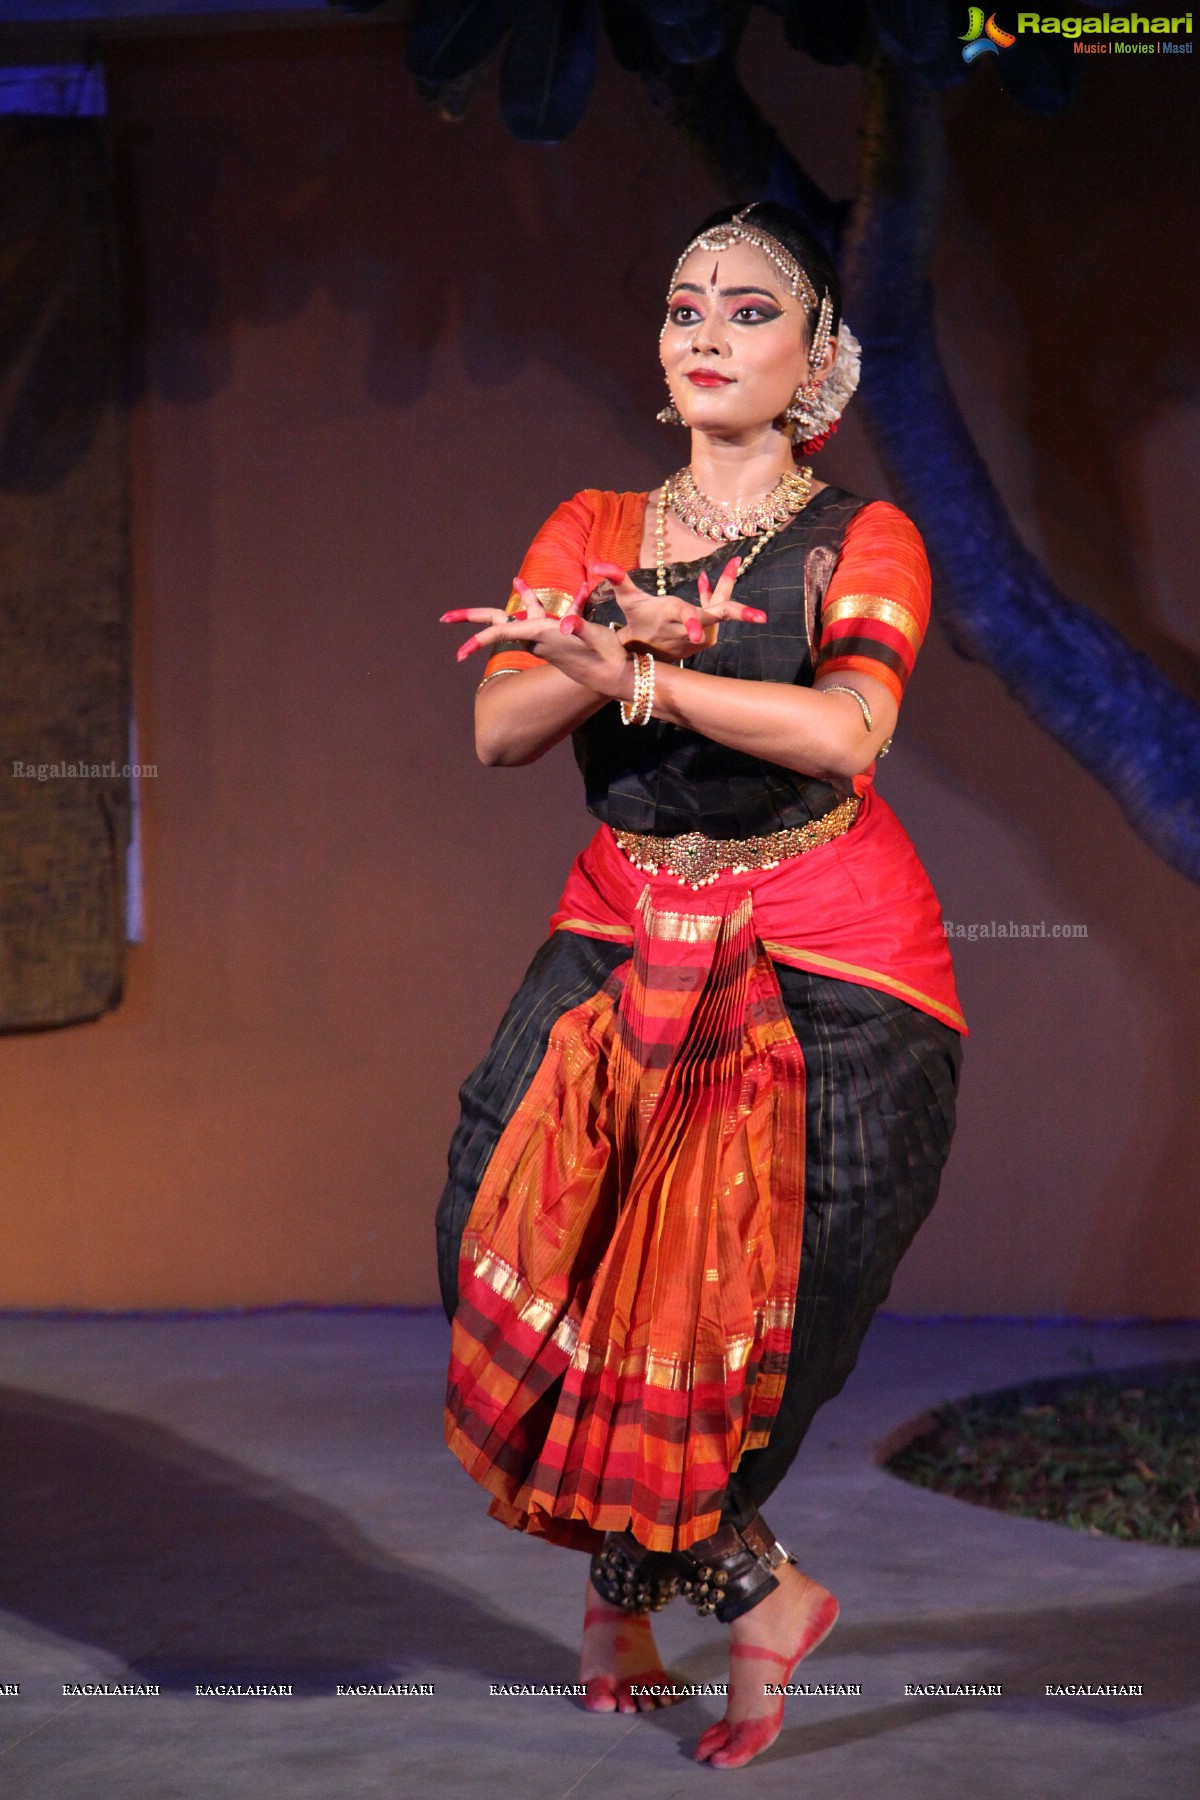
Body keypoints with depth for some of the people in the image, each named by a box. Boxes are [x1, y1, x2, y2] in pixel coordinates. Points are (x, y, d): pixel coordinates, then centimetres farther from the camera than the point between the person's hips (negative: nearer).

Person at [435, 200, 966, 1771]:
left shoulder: (863, 542, 2)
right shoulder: (592, 534, 12)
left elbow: (847, 731, -18)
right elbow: (499, 729, -2)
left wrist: (632, 674, -25)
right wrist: (640, 638, -19)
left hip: (826, 964, -3)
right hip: (627, 939, 3)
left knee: (754, 1280, -14)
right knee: (521, 1235, -15)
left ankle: (632, 1583, 12)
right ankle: (756, 1593, 0)